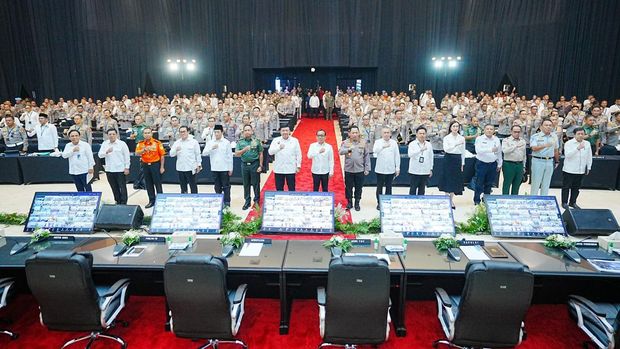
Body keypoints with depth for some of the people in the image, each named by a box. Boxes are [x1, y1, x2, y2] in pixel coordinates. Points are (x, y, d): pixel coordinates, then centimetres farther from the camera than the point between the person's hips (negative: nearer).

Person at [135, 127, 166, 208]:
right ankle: (151, 201, 21)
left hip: (155, 164, -4)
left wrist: (162, 167, -7)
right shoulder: (140, 144, 3)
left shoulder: (157, 143, -7)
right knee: (148, 184, 10)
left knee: (157, 183, 0)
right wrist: (144, 150, -27)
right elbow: (137, 153, -9)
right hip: (145, 165, 4)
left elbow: (162, 155, -5)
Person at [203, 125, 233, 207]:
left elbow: (230, 156, -1)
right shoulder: (210, 142, 5)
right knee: (217, 187, 11)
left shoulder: (226, 142, -2)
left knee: (226, 186, 2)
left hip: (224, 168, -3)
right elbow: (204, 153, -1)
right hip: (214, 168, 3)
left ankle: (227, 203, 8)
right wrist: (212, 148, -16)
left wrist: (230, 168, -3)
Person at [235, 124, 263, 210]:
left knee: (256, 184, 2)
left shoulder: (256, 141, 0)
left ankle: (257, 201, 14)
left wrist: (260, 166, -4)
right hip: (244, 164, 3)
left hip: (254, 164, -2)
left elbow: (260, 154, 1)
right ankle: (247, 201, 19)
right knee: (246, 184, 9)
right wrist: (244, 150, -19)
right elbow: (236, 154, -2)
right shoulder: (240, 142, 6)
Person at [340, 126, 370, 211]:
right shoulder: (345, 143, -2)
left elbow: (367, 156, 4)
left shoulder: (363, 143, 2)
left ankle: (357, 203, 26)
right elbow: (341, 152, -19)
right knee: (348, 188, 10)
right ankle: (349, 202, 26)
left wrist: (367, 169, 0)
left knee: (358, 188, 10)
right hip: (348, 170, -1)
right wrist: (349, 149, -39)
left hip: (360, 170, 1)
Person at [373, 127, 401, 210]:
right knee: (379, 187, 7)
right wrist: (383, 146, -33)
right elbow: (374, 151, -19)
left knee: (389, 187, 10)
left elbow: (397, 156, 6)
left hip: (391, 169, 1)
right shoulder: (378, 142, 0)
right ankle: (379, 203, 18)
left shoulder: (394, 143, 3)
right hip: (380, 169, -1)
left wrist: (397, 168, 4)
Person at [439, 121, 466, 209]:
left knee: (455, 180, 3)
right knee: (448, 179, 1)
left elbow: (463, 152, 9)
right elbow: (446, 149, -16)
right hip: (449, 159, -2)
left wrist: (462, 163, 7)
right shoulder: (446, 138, -2)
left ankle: (451, 199, 11)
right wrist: (456, 144, -25)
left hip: (458, 159, 2)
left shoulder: (462, 138, 6)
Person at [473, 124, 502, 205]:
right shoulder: (479, 139, -5)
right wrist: (491, 150, -29)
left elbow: (499, 153, 13)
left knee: (489, 184, 12)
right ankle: (476, 200, 9)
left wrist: (499, 164, 13)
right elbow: (478, 150, -20)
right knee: (479, 184, 0)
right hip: (481, 163, -4)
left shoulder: (497, 140, 8)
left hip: (493, 164, 4)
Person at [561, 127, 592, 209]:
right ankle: (564, 202, 13)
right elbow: (567, 155, -21)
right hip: (569, 170, -4)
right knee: (566, 187, 4)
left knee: (576, 187, 12)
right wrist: (578, 148, -31)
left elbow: (589, 156, 13)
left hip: (581, 171, 4)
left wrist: (588, 167, 14)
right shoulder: (569, 143, -8)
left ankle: (572, 202, 24)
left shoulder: (587, 144, 6)